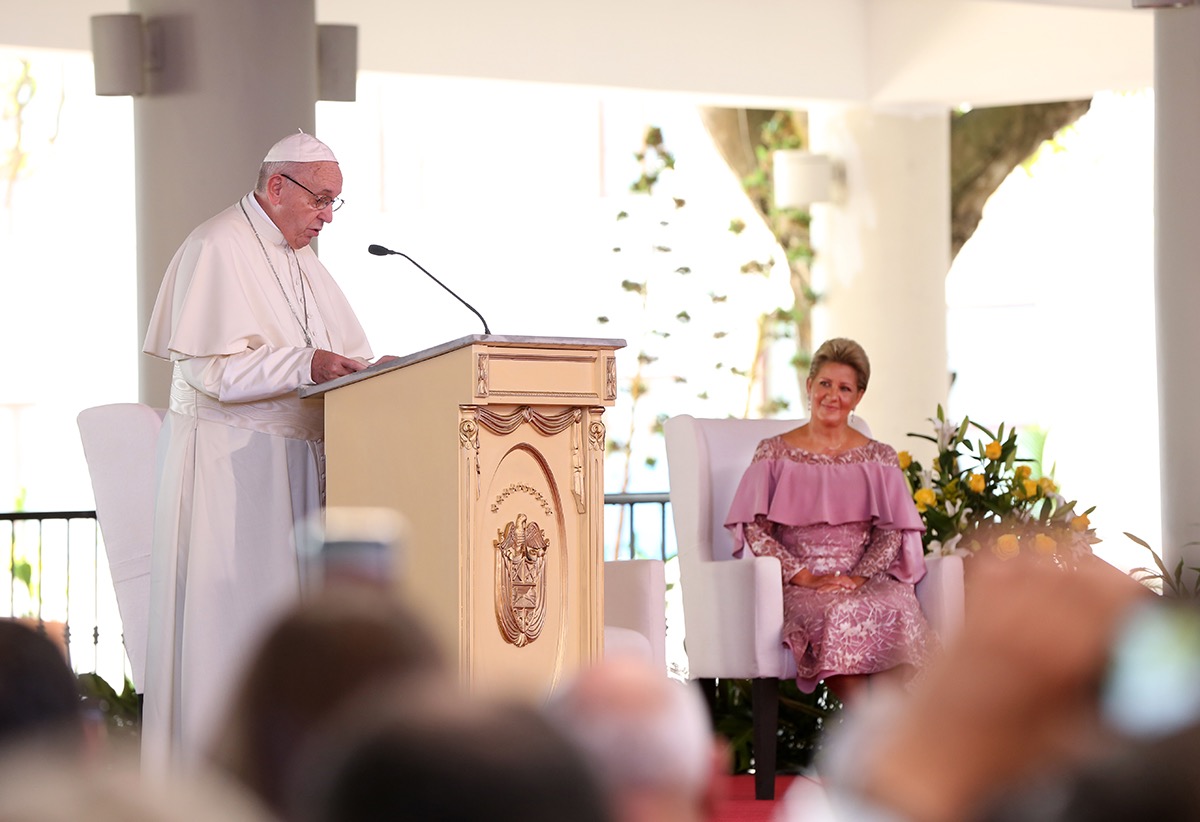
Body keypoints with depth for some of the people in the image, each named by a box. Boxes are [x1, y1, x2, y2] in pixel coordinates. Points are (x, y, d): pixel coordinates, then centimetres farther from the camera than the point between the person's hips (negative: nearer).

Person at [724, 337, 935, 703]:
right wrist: (805, 577, -11)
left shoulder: (879, 458, 16)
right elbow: (754, 530, 2)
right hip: (798, 586, -2)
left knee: (895, 612, -35)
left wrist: (858, 577, -12)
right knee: (840, 615, -37)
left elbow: (892, 534, 7)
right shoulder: (774, 453, 10)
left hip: (867, 580, 2)